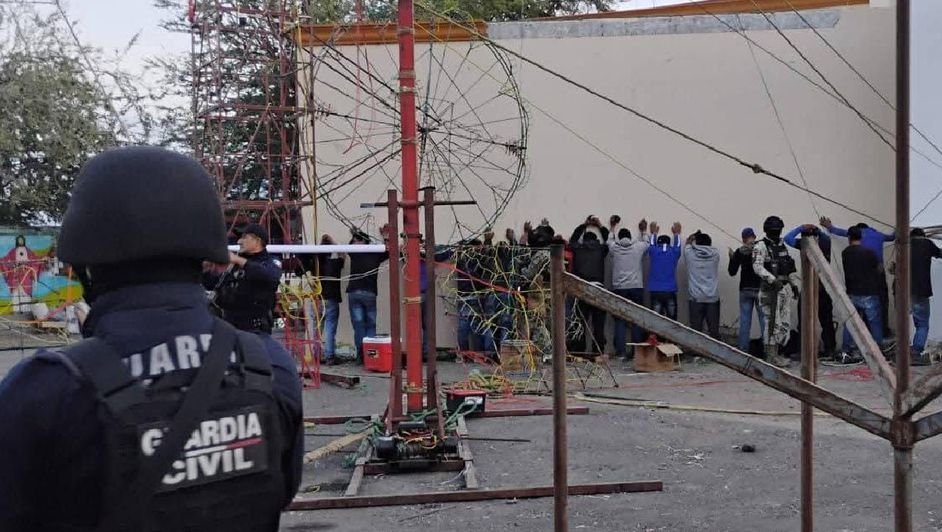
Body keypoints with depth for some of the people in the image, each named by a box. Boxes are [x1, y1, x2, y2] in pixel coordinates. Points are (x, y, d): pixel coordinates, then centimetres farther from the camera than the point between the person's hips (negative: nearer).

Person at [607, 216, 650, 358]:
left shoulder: (614, 248, 0)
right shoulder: (639, 247, 0)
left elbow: (609, 241, 24)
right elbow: (647, 244, 23)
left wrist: (612, 228, 39)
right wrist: (643, 231, 39)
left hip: (619, 289, 0)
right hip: (637, 288, 0)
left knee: (620, 320, 3)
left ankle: (621, 351, -3)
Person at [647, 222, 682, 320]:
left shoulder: (654, 252, 1)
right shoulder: (674, 252, 2)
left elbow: (652, 244, 26)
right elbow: (677, 245, 25)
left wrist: (654, 233, 46)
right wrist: (676, 233, 46)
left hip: (655, 292, 0)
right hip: (670, 292, 0)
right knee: (672, 321, 4)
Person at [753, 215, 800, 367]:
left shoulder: (782, 246, 19)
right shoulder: (761, 246, -7)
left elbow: (791, 269, 26)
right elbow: (757, 267, -20)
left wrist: (796, 284, 20)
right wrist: (773, 280, -29)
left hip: (785, 287, 8)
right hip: (770, 289, -8)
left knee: (785, 323, 9)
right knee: (773, 323, -10)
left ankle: (775, 354, 16)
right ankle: (771, 356, -6)